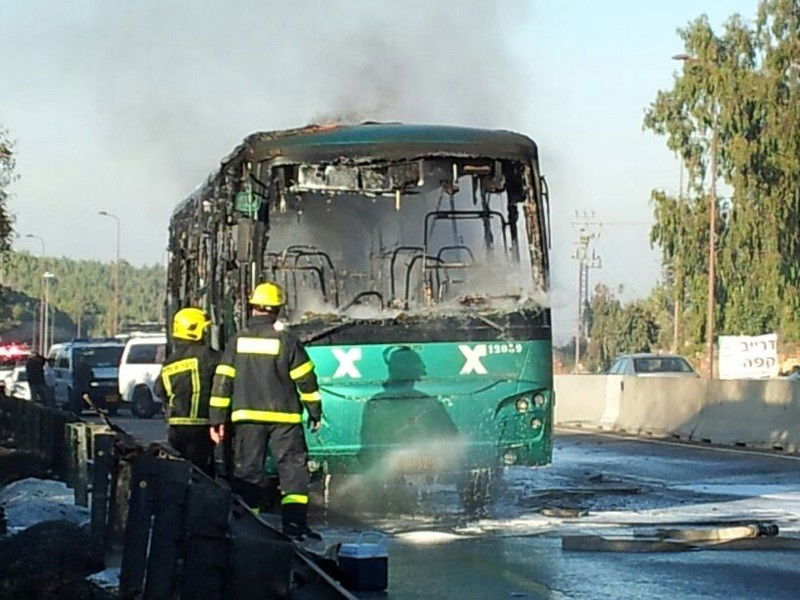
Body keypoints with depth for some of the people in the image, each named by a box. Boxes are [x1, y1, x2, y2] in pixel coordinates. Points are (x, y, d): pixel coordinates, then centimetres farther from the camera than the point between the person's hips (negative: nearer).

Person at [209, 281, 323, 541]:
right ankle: (294, 521, -7)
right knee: (293, 467, 2)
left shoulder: (237, 341, 2)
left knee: (247, 470, 8)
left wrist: (218, 419, 7)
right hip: (283, 418, -3)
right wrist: (315, 412, 10)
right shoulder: (286, 341, -5)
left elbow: (222, 381, 2)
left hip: (246, 417, 3)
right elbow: (306, 380, -1)